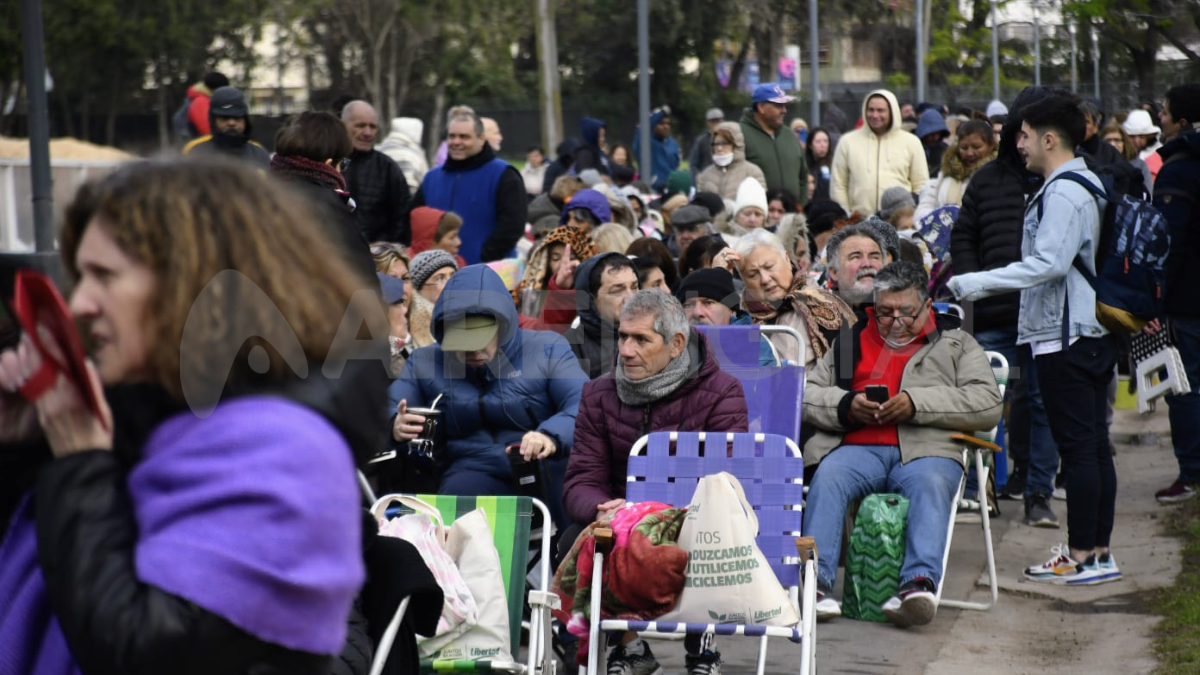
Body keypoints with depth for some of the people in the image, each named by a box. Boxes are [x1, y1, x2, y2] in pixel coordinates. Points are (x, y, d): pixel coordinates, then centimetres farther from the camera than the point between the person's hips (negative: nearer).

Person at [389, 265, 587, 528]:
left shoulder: (547, 349, 5)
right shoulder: (424, 363, 13)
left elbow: (584, 405, -7)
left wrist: (551, 437, -29)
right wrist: (396, 428, -19)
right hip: (474, 473, 0)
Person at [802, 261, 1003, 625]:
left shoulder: (957, 344, 21)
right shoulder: (852, 341, 28)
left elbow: (988, 404, 5)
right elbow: (807, 395, 19)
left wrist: (917, 403, -7)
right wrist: (846, 405, -4)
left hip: (927, 450, -1)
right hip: (857, 447, 1)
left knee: (931, 485, -35)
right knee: (827, 479, -31)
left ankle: (919, 582, -52)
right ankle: (816, 580, -40)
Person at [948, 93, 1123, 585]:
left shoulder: (1062, 192, -16)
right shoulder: (1088, 183, 16)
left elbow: (1049, 263, -24)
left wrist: (978, 283, -22)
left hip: (1065, 336, -10)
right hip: (1093, 331, 10)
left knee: (1077, 446, -7)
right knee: (1094, 444, 11)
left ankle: (1081, 557, -4)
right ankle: (1099, 551, 16)